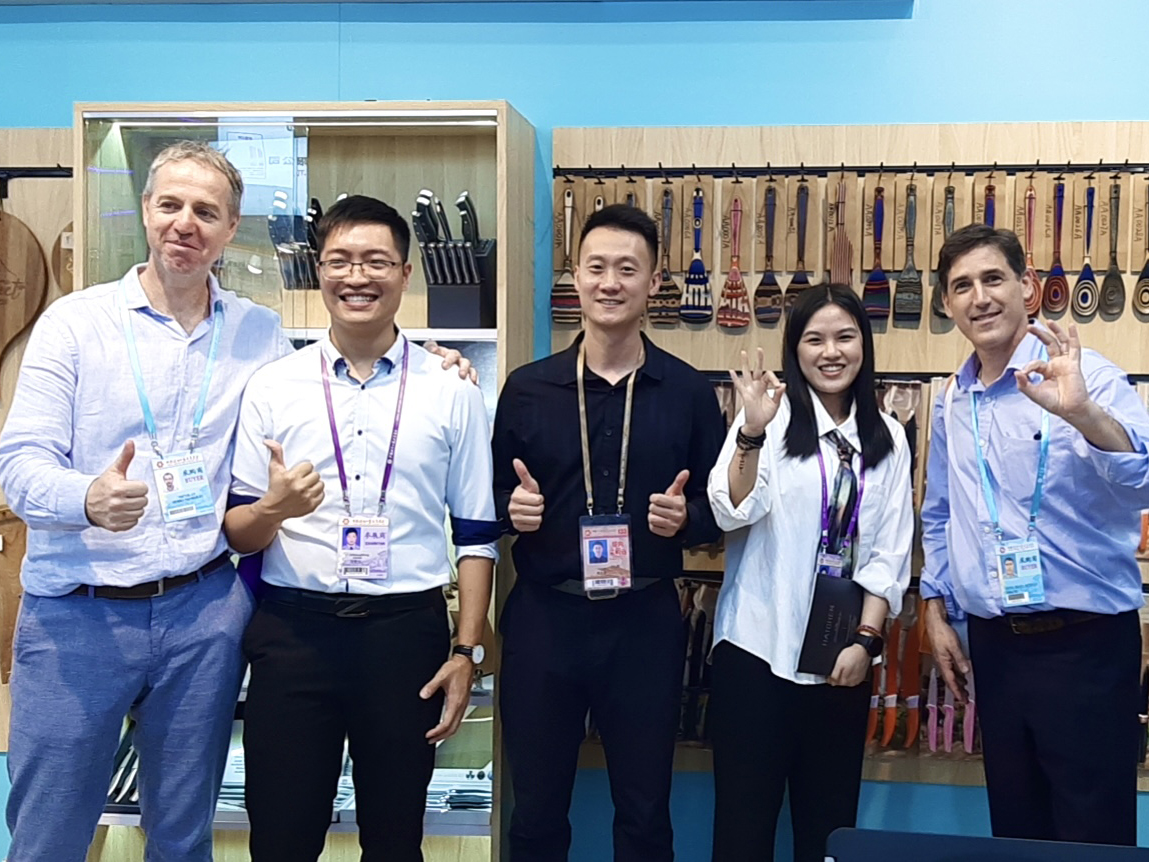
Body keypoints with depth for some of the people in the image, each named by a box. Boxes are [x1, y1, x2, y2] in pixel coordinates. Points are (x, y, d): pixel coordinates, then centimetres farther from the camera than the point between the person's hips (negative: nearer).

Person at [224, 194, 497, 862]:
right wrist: (274, 509, -17)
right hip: (293, 630, 0)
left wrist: (467, 651, -1)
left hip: (407, 630, 0)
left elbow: (477, 534, 5)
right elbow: (237, 534, 5)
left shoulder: (452, 391, 3)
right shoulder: (272, 387, 4)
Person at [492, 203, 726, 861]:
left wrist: (686, 517, -15)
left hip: (645, 620, 0)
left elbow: (721, 507, 5)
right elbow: (492, 500, 8)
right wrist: (512, 508, -13)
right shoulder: (527, 388, 2)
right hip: (543, 617, 1)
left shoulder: (690, 392, 1)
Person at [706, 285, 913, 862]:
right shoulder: (772, 416, -3)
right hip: (759, 646, -3)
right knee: (745, 811, 2)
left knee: (829, 813, 11)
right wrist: (752, 432, -26)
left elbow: (890, 549, 6)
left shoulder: (887, 438, 9)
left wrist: (866, 639, -2)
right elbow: (732, 513, -14)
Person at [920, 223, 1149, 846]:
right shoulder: (952, 403, 8)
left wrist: (1081, 412, -42)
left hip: (1084, 644, -5)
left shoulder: (1086, 377, -11)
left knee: (1094, 837, 5)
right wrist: (937, 611, 15)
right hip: (995, 646, 6)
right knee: (1014, 827, 17)